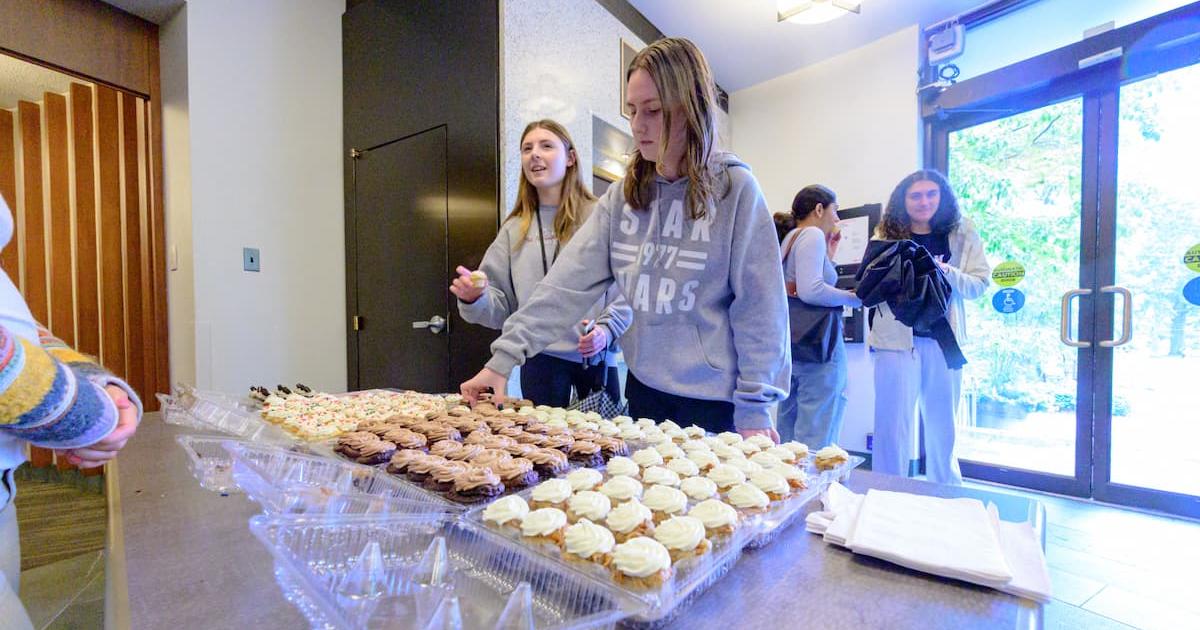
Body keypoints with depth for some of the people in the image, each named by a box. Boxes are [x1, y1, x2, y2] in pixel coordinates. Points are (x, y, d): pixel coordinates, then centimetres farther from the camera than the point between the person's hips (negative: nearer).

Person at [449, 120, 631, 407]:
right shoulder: (515, 229, 10)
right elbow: (501, 305, 8)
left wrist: (607, 329, -17)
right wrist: (475, 299, -11)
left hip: (595, 358, -2)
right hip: (540, 361, 2)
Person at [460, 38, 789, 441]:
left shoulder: (734, 188, -10)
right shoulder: (622, 197, 0)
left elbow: (758, 306, -10)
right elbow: (568, 282, -7)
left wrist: (755, 407, -9)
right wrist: (505, 355, -13)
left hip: (715, 398, -3)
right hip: (644, 388, 4)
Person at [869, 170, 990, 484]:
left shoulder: (962, 234, 7)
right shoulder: (886, 236, 2)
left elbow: (979, 284, 1)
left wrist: (946, 272, -17)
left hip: (943, 340, 3)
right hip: (896, 339, -2)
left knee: (942, 427, 17)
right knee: (893, 424, 1)